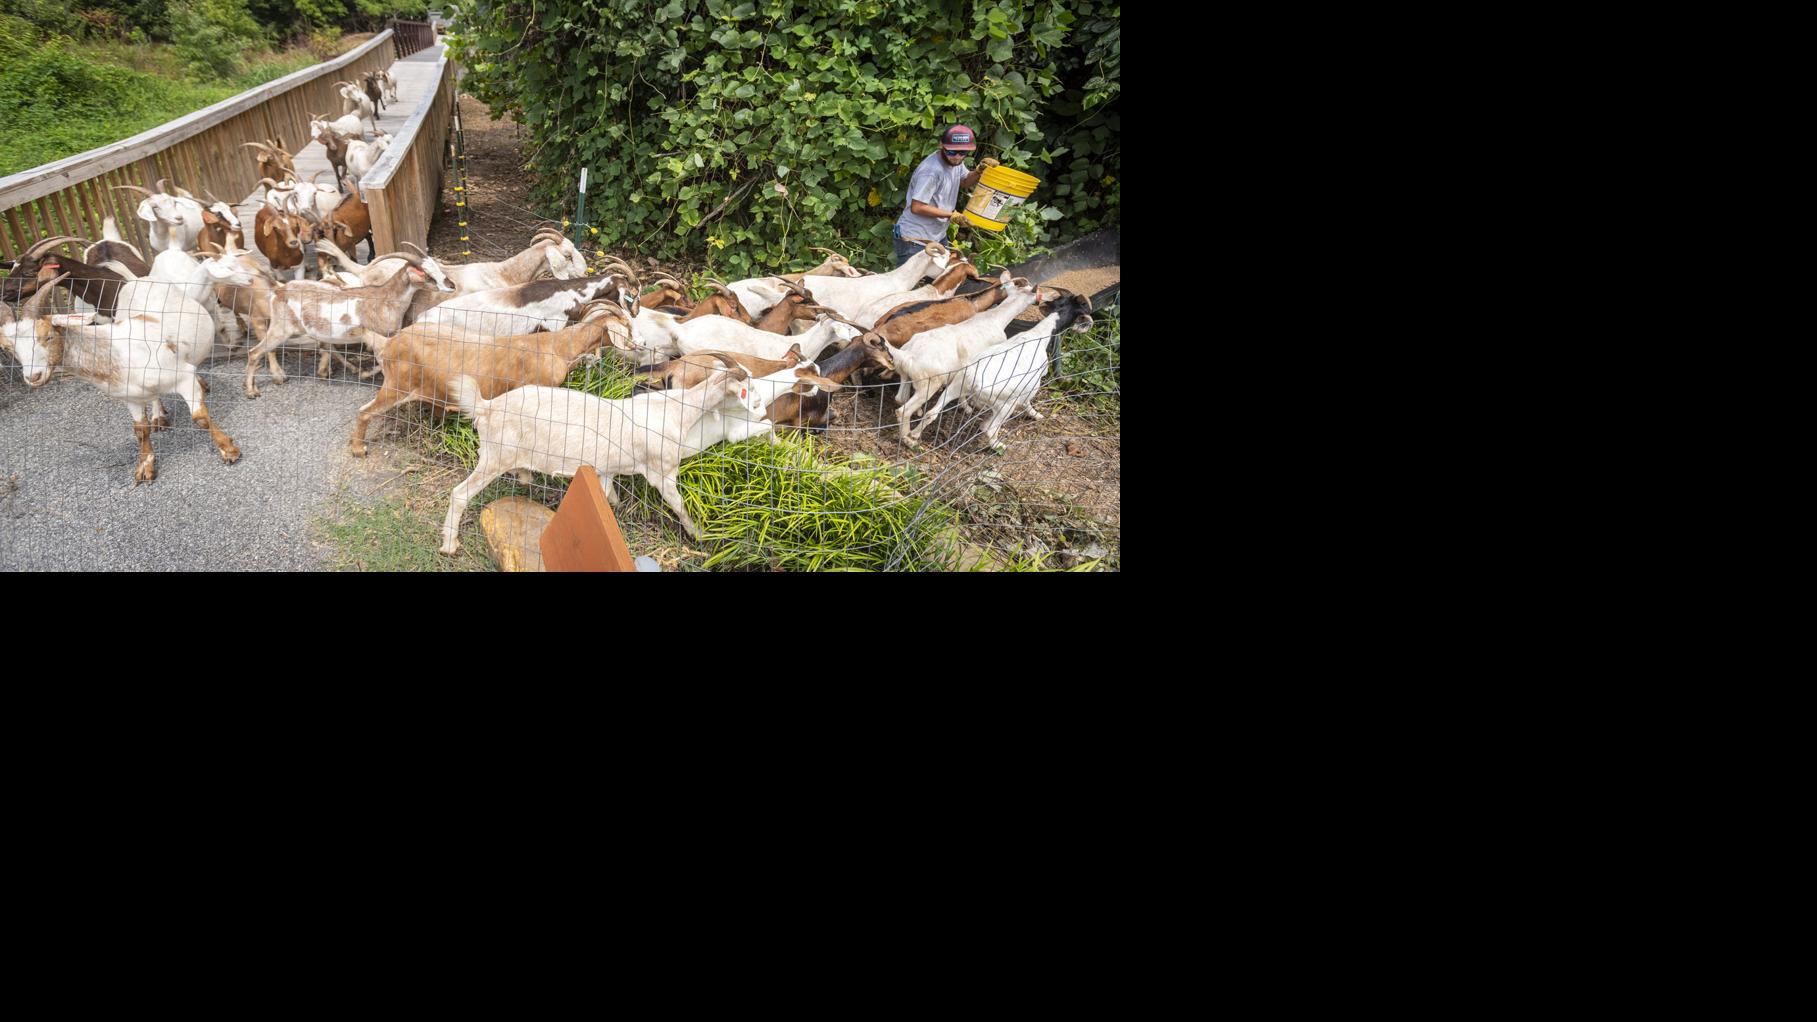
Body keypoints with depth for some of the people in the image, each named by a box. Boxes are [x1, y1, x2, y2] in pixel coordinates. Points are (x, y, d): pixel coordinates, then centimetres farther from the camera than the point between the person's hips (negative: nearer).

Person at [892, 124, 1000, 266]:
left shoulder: (956, 161, 1)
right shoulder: (931, 171, -25)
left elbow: (964, 182, 22)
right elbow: (917, 208, -25)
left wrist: (979, 170, 1)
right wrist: (952, 215, -18)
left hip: (938, 236, 9)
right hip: (915, 241, -9)